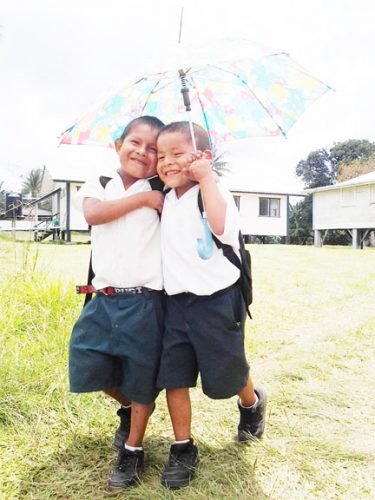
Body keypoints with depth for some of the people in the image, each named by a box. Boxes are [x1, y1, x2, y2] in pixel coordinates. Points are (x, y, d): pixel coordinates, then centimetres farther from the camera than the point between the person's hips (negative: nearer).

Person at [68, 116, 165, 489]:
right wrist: (143, 198, -16)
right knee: (90, 368, 9)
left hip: (144, 301, -1)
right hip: (104, 299, 2)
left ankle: (132, 450, 32)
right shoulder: (98, 186, 5)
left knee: (141, 380, 9)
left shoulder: (160, 194, 4)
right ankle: (126, 407, 41)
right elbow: (92, 213, -17)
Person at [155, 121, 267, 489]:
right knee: (173, 376, 6)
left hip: (216, 300, -5)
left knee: (224, 378, 10)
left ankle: (252, 404, 44)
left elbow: (224, 229, -31)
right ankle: (183, 449, 25)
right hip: (177, 302, 6)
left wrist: (206, 177, -24)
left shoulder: (214, 192, -9)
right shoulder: (166, 200, 10)